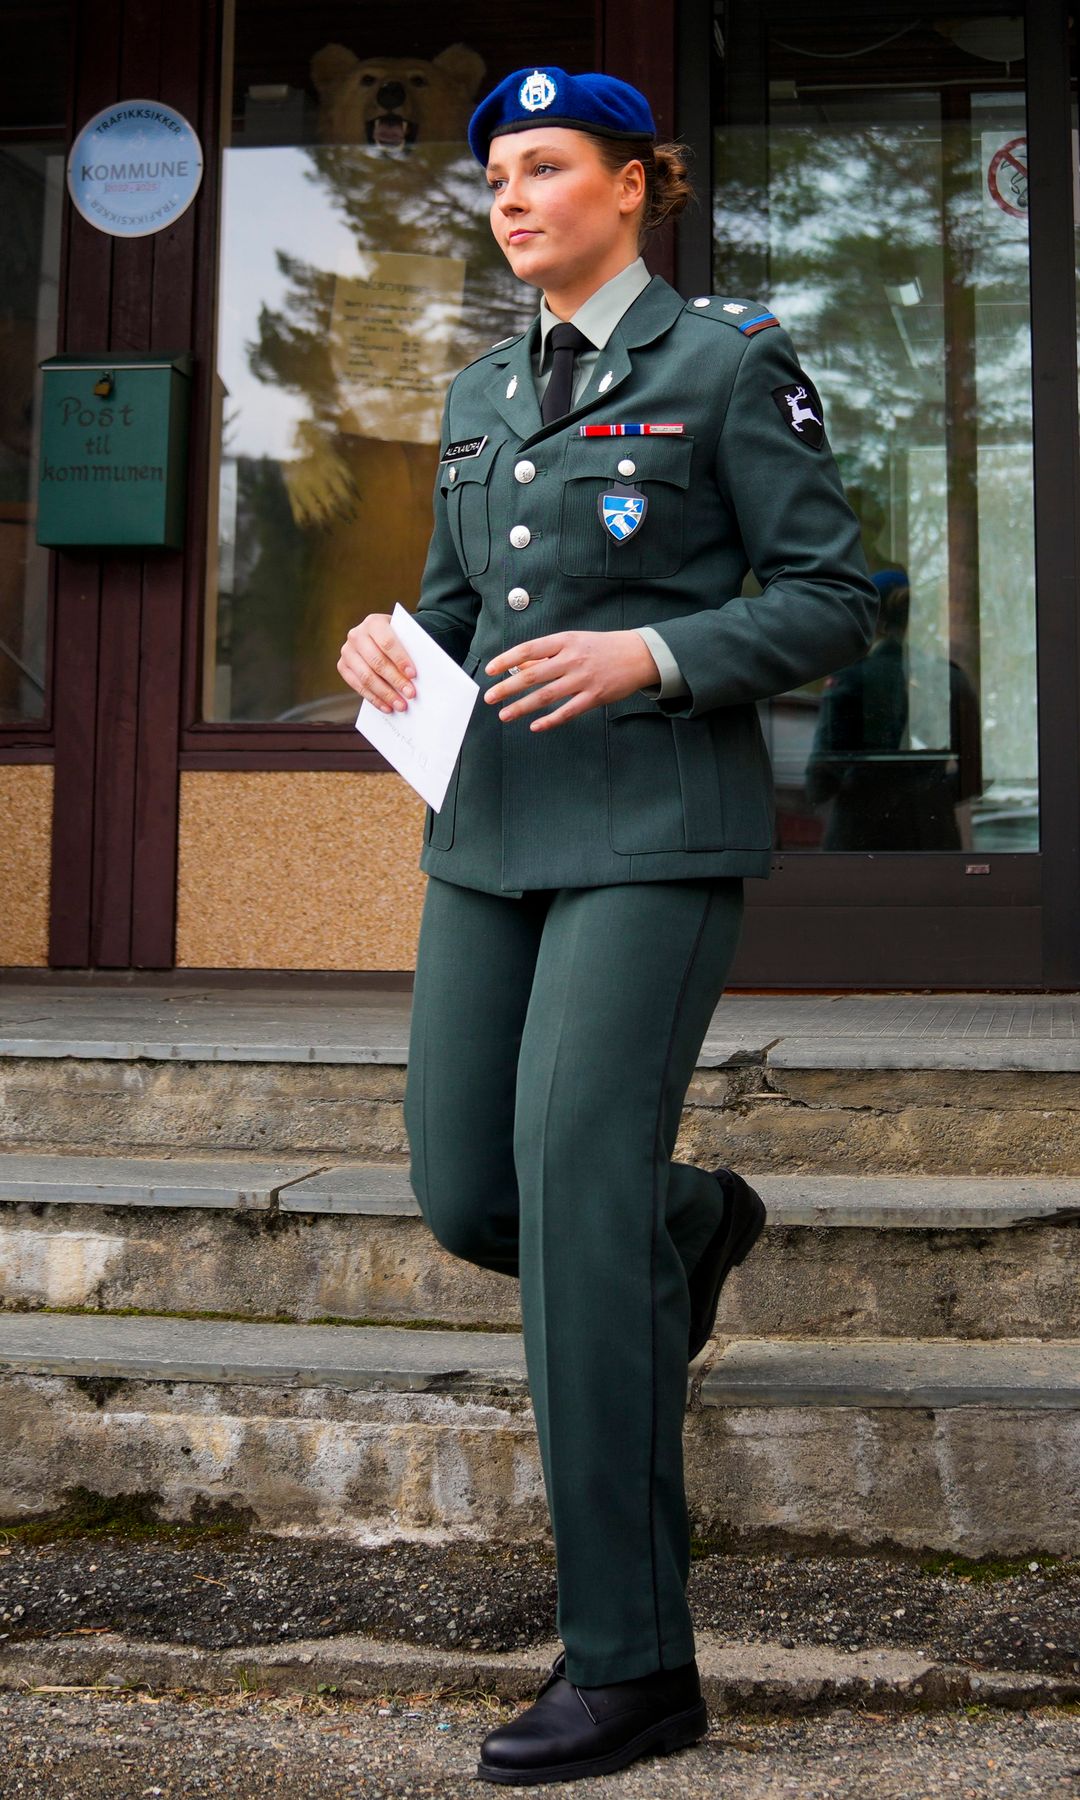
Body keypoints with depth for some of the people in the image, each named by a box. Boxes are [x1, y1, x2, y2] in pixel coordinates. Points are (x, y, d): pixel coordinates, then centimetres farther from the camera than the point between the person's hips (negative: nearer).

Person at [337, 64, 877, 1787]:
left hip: (658, 831, -7)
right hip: (495, 829, 7)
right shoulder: (484, 396, 17)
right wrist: (385, 642, -3)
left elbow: (832, 600, -4)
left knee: (574, 1197, -16)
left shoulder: (729, 363, -1)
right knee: (466, 1196, 5)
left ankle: (633, 1656, -5)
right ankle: (695, 1221, 39)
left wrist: (649, 652, -19)